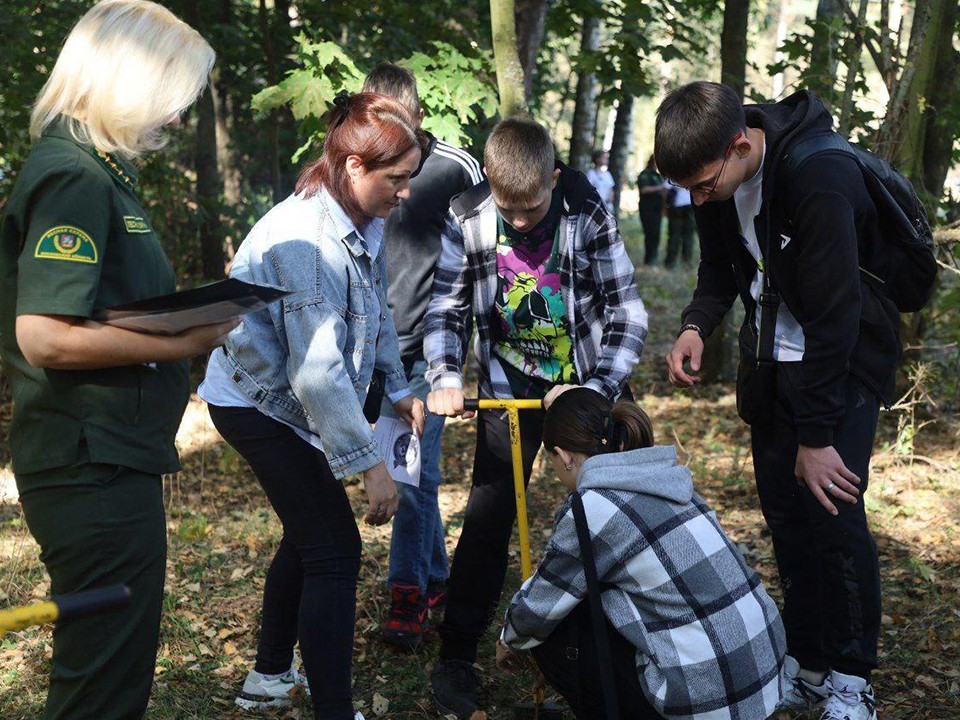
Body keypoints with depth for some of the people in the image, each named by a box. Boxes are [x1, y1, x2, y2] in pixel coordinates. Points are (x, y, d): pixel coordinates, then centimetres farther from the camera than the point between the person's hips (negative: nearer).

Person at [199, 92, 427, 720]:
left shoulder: (361, 224, -1)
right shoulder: (308, 239, -30)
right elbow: (319, 373, -33)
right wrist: (369, 463, -29)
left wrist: (398, 388, 16)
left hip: (291, 400, 10)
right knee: (334, 551, -10)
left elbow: (377, 313, 16)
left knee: (311, 532, 21)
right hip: (259, 403, -10)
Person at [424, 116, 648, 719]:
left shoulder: (588, 214, -18)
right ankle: (456, 659, 6)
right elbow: (445, 309, -3)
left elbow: (628, 312, -14)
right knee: (488, 517, -4)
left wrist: (599, 388, -25)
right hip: (510, 388, 1)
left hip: (586, 384, 0)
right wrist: (446, 379, -19)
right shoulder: (466, 219, -14)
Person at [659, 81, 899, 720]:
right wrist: (697, 326, -12)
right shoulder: (719, 174, -6)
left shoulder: (821, 178, -30)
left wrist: (817, 435, -24)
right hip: (771, 361, 7)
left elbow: (832, 316, -28)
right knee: (786, 515, 9)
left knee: (832, 513, -8)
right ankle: (807, 666, 22)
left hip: (845, 362, -7)